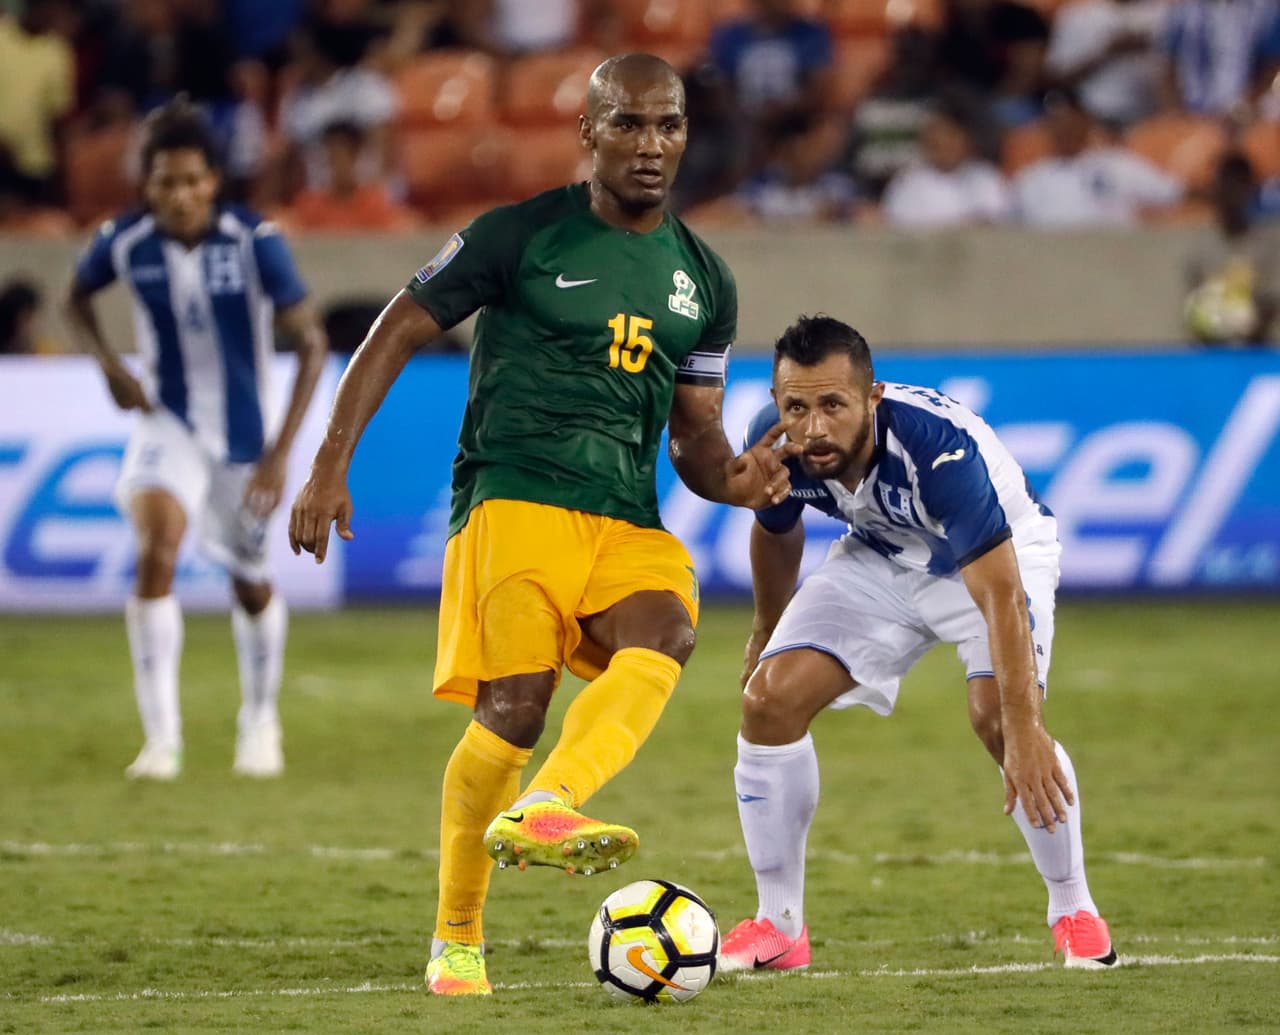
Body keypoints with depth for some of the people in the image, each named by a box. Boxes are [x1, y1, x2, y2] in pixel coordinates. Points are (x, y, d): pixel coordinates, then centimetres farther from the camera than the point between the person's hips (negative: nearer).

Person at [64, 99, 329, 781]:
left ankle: (260, 722, 42)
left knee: (251, 584, 15)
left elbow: (312, 342, -15)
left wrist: (280, 452, -20)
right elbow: (77, 298, 9)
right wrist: (109, 365, -10)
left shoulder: (255, 243, -20)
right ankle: (162, 737, -25)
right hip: (169, 424, 0)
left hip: (244, 435, 0)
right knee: (156, 550, -26)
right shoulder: (123, 243, -13)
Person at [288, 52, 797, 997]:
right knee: (517, 704, -19)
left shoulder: (704, 281, 17)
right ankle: (456, 941, -2)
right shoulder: (521, 237, 3)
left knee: (667, 633, -29)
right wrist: (331, 465, -3)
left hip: (628, 520, 4)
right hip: (513, 496, -4)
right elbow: (396, 334, 6)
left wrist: (733, 479, -4)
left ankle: (539, 810, -49)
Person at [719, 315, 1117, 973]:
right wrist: (767, 633, 17)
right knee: (769, 699, -12)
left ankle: (1074, 912, -5)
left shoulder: (939, 445, -40)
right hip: (879, 559, 5)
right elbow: (776, 532, 1)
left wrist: (1023, 731, -48)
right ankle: (778, 927, 2)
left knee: (1000, 716, -28)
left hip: (997, 553, -5)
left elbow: (1000, 592, -41)